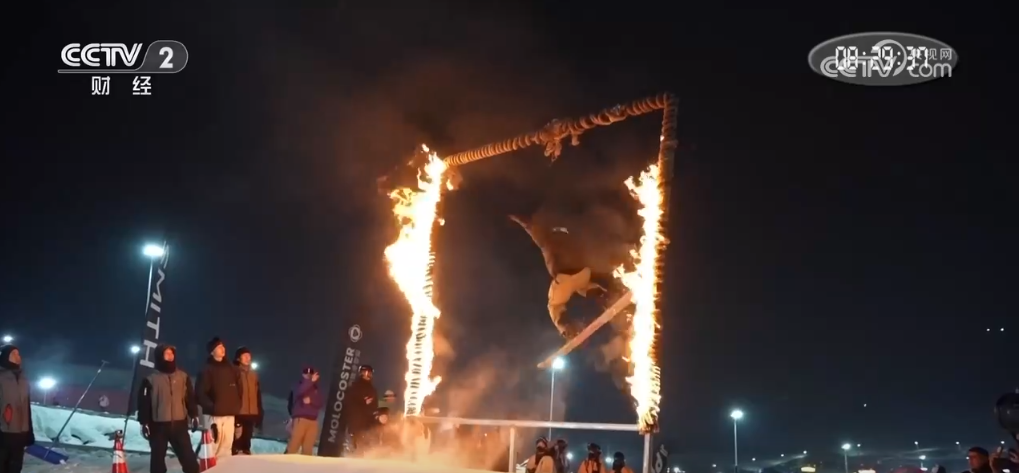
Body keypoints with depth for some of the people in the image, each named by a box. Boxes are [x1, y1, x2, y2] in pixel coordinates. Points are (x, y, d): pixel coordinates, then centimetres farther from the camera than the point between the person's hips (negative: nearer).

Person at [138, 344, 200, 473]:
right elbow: (144, 402, -3)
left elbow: (190, 397, 11)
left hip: (179, 424, 2)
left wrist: (194, 415, 6)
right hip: (158, 425, -2)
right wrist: (144, 423, -7)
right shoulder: (151, 379, -2)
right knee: (158, 457, 8)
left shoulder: (183, 376, 7)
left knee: (188, 456, 2)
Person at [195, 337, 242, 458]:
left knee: (226, 447, 8)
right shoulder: (207, 370, -4)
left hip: (229, 414, 5)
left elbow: (238, 389, 18)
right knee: (213, 447, -9)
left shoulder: (231, 368, 13)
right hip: (213, 415, -5)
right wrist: (211, 407, -19)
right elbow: (201, 393, -10)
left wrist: (236, 407, 7)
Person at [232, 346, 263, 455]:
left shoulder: (253, 374, 14)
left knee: (246, 441, 12)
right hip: (238, 413, -5)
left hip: (251, 413, 5)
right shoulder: (234, 372, -2)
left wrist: (260, 413, 13)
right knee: (237, 441, -8)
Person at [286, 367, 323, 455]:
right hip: (300, 419, -4)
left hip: (313, 421, 4)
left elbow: (320, 404, 9)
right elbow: (300, 392, -17)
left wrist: (311, 401, -9)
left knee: (308, 447, -1)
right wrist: (310, 381, -20)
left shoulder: (316, 390, 18)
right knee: (294, 444, -11)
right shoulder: (299, 386, 7)